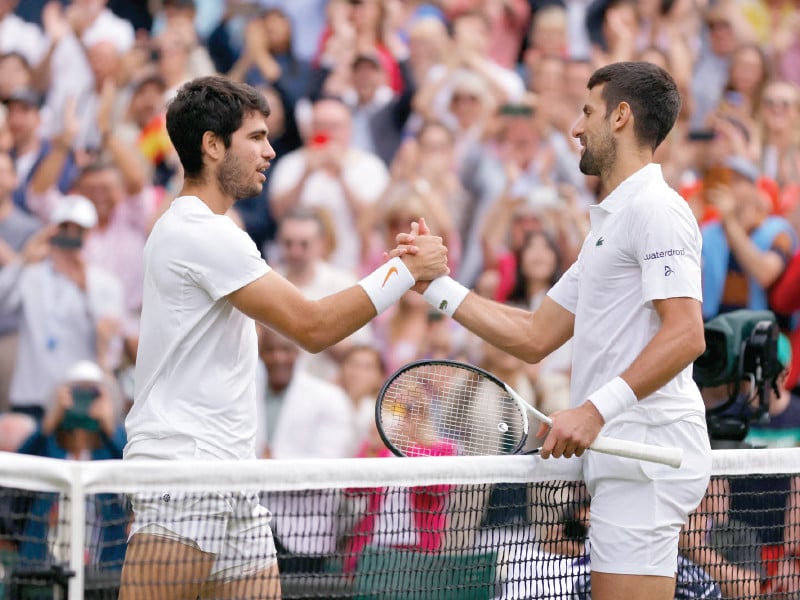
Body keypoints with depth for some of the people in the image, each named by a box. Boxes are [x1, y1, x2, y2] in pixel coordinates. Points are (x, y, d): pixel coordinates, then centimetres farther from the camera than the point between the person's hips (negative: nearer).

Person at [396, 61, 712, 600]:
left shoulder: (656, 209, -8)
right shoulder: (612, 221, 25)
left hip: (648, 450, -10)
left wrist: (597, 408, -26)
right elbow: (536, 337, 24)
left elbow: (686, 335, -21)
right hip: (625, 458, 10)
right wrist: (437, 284, 21)